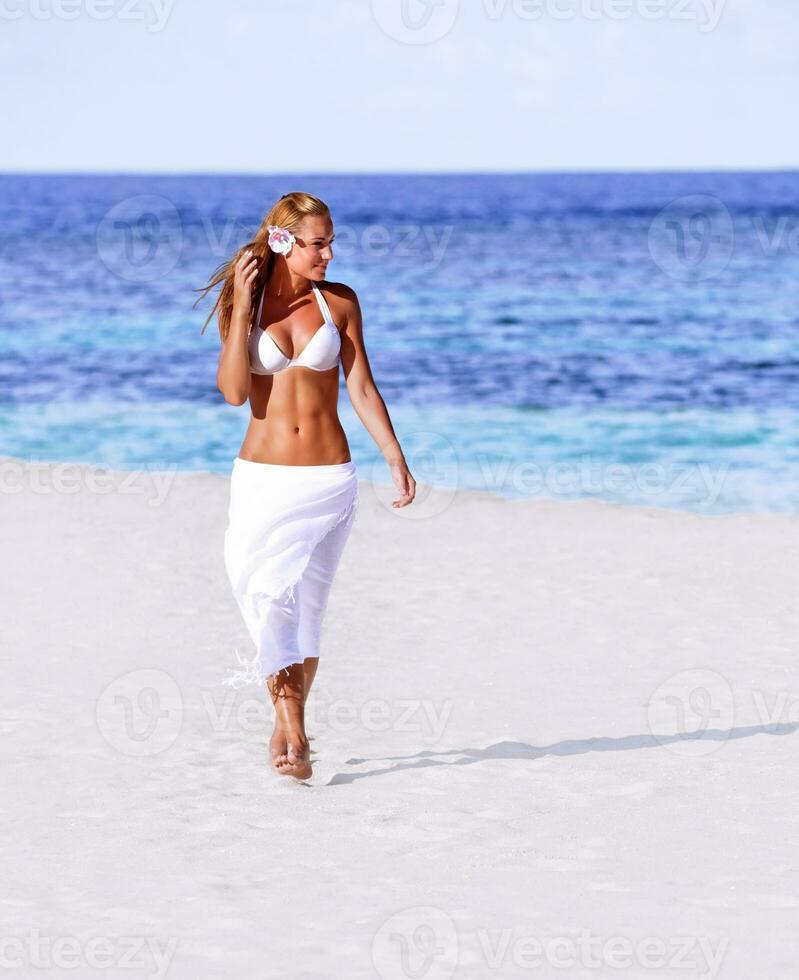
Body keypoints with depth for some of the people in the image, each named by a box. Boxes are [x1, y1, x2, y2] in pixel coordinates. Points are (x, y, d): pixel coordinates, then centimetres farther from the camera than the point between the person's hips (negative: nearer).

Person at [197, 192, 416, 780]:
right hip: (262, 479, -1)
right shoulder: (242, 304, 1)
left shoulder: (340, 302, 3)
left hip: (328, 481, 1)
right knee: (270, 599, -12)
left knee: (306, 608, 5)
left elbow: (362, 387, 5)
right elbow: (233, 391, -10)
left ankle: (288, 727, 19)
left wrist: (396, 459, -1)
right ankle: (293, 731, -10)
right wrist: (243, 308, -14)